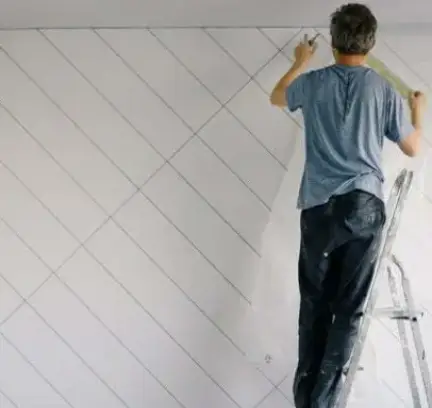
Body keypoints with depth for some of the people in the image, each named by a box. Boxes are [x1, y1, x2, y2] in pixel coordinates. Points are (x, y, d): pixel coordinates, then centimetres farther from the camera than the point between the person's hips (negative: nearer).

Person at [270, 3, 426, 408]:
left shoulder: (314, 83, 5)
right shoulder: (383, 90, 1)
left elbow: (277, 97, 28)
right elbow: (413, 148, 11)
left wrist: (300, 62, 43)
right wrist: (418, 112, 31)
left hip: (319, 207, 2)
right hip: (365, 206, -1)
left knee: (314, 305, 12)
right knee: (348, 308, 4)